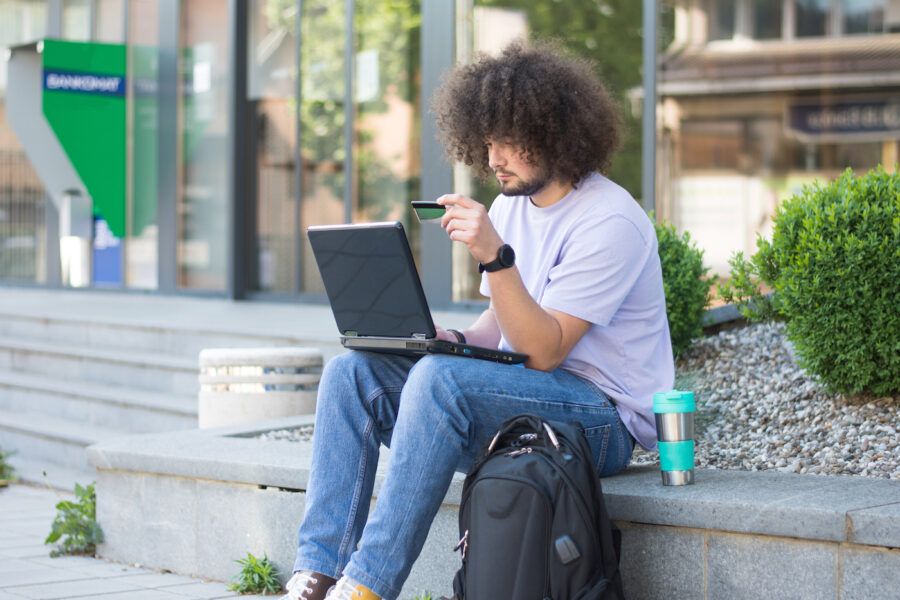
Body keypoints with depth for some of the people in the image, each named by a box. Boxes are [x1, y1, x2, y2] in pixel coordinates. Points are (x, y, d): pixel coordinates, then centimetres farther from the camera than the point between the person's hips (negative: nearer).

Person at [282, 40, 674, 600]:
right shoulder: (512, 205, 12)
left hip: (602, 418, -8)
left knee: (440, 378, -33)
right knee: (351, 370, -7)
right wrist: (450, 339, -3)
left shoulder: (609, 222, -15)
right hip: (518, 397, 9)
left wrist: (495, 256, -32)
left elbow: (544, 350, -21)